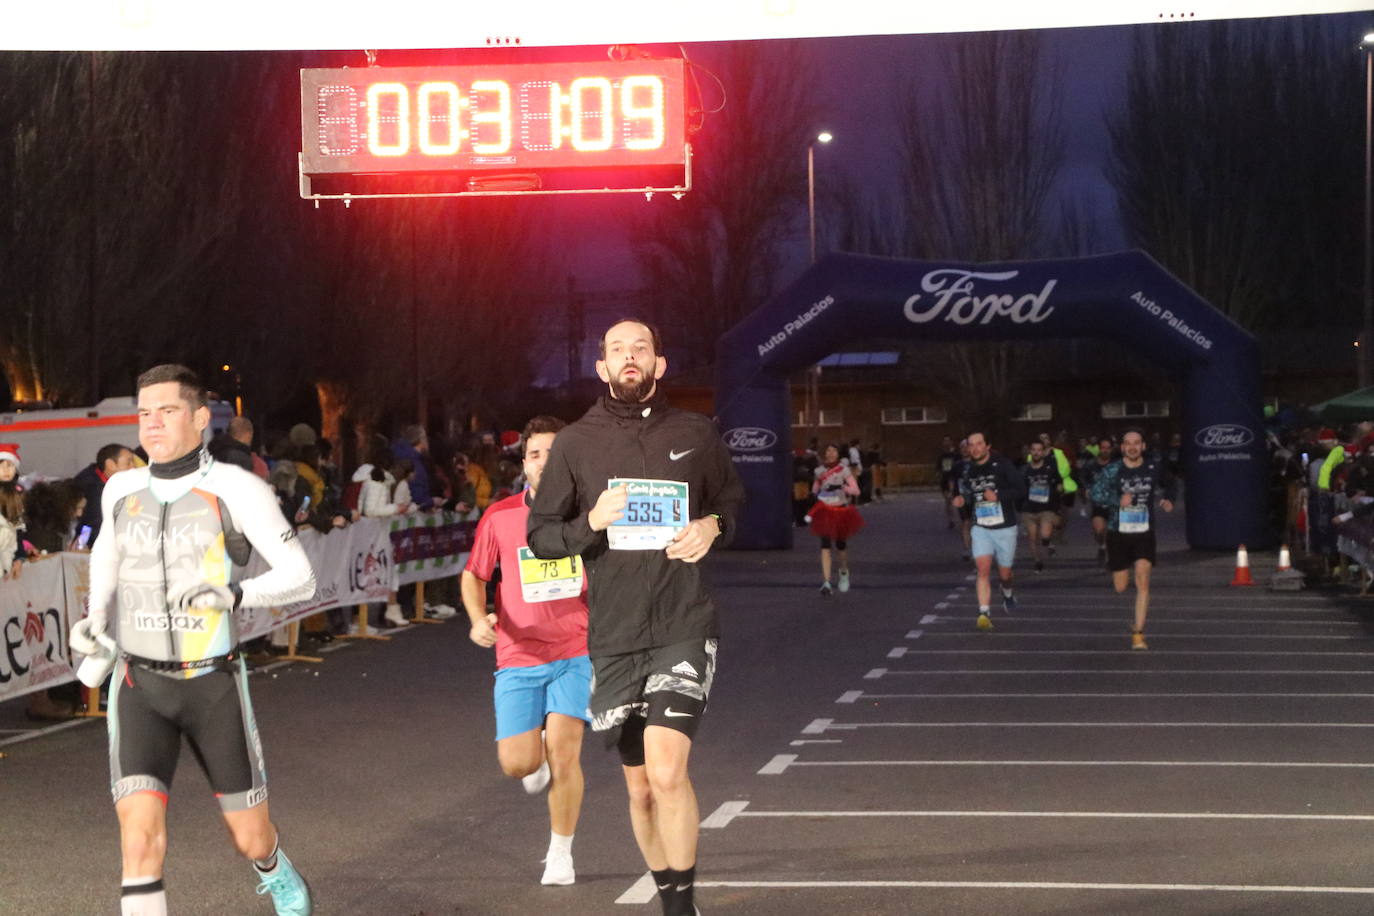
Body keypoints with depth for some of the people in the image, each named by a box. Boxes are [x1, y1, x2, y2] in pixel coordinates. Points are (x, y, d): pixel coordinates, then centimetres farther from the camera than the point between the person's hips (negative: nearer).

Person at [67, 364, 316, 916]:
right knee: (140, 838, -17)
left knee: (250, 839, 12)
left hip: (214, 684, -2)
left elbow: (300, 579, -11)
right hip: (139, 686, 2)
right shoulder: (122, 489, 2)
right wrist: (95, 618, 8)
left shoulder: (237, 491, -12)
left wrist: (235, 595, -28)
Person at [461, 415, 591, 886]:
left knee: (562, 751, -14)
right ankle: (540, 762, 35)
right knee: (517, 762, -5)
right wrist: (478, 618, -6)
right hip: (518, 656, 1)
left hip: (576, 653, -1)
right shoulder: (499, 517, 0)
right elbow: (473, 574, 11)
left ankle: (560, 855, 6)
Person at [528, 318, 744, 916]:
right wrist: (591, 522, -14)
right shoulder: (576, 442, 3)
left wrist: (713, 527, -4)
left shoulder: (695, 434, 4)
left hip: (685, 626, -2)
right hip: (614, 636, 2)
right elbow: (539, 535, 6)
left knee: (666, 770, -20)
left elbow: (732, 502, 19)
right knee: (640, 786, 11)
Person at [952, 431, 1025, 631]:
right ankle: (984, 613, -19)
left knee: (1004, 573, 10)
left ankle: (1007, 594, 45)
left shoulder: (1002, 465, -10)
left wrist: (998, 495, -24)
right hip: (981, 528, 2)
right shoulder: (968, 470, 5)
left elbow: (1021, 490, -12)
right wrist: (963, 499, 0)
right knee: (983, 569, -16)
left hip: (1005, 528, -2)